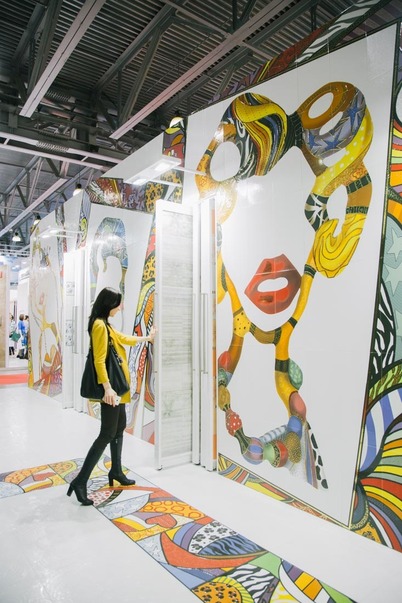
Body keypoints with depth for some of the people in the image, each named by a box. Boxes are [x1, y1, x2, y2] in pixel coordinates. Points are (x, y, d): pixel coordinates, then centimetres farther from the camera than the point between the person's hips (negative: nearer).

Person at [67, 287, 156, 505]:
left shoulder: (106, 325, 13)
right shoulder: (99, 325, -17)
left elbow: (122, 338, 31)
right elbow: (99, 360, -22)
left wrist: (146, 338, 43)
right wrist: (107, 387, -27)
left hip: (118, 384, 10)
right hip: (111, 386, -10)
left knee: (120, 427, 17)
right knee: (107, 433, -7)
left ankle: (116, 471, 30)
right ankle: (80, 481, -1)